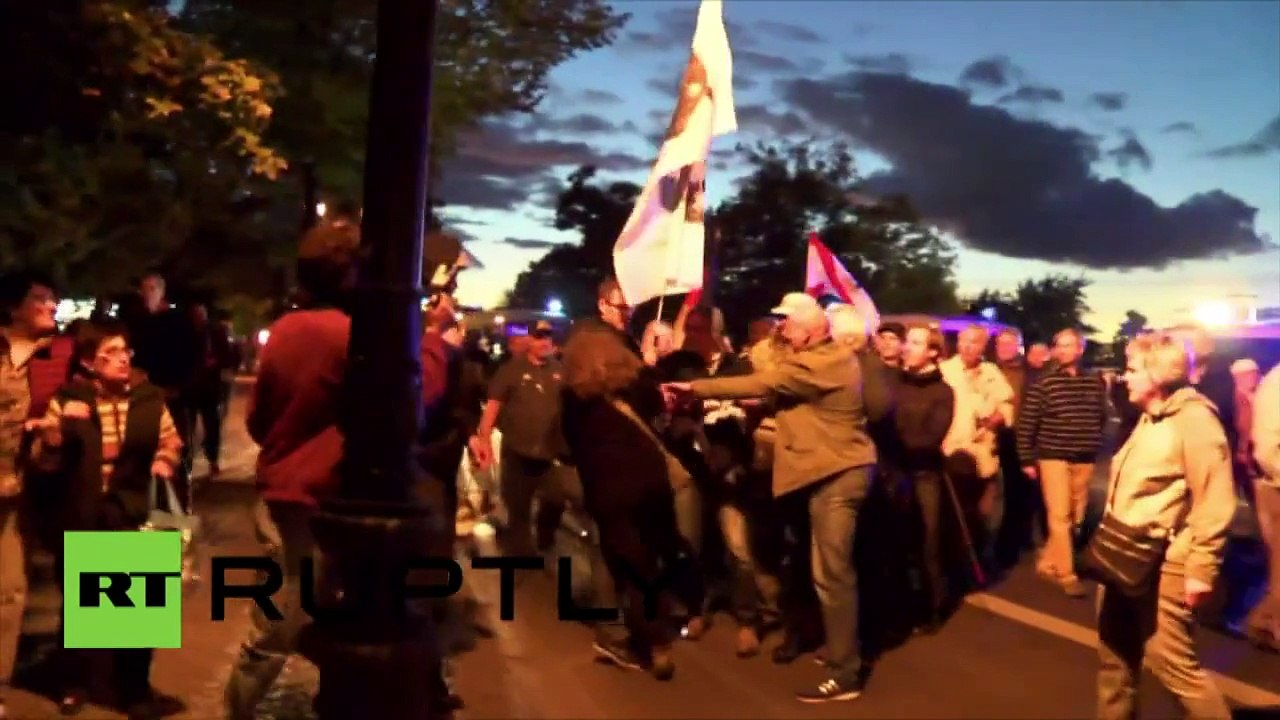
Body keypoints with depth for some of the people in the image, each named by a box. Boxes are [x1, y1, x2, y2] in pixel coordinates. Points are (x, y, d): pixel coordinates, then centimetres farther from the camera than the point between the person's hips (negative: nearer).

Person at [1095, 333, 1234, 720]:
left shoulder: (1193, 418, -14)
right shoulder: (1149, 418, 14)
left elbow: (1214, 502, -18)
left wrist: (1200, 569, -20)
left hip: (1162, 567, -9)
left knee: (1173, 665, -4)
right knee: (1115, 656, 17)